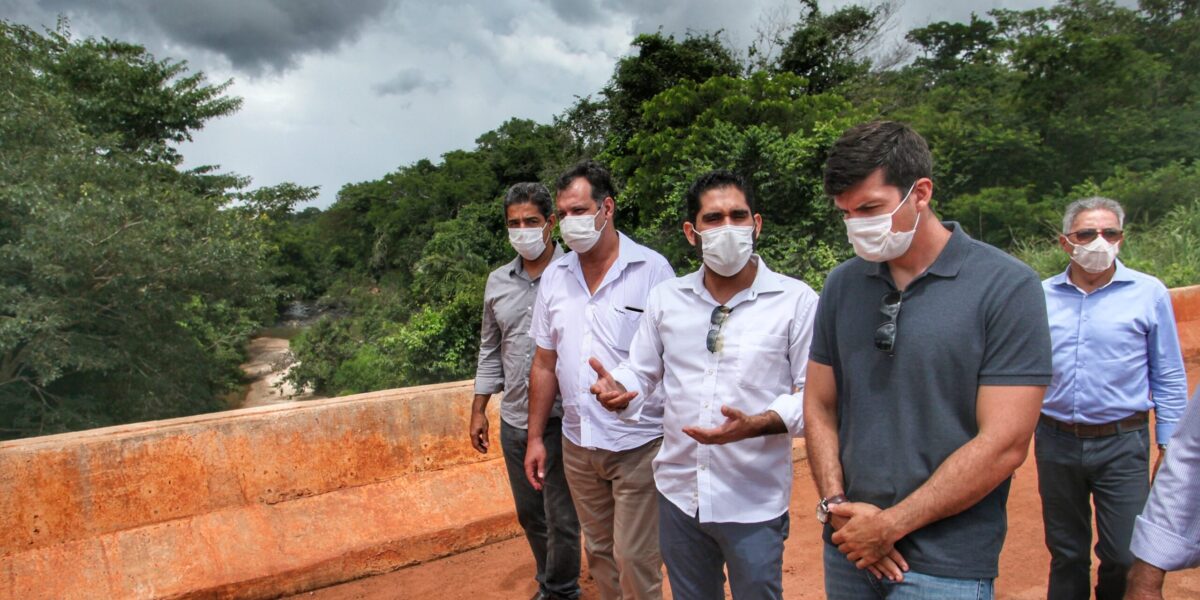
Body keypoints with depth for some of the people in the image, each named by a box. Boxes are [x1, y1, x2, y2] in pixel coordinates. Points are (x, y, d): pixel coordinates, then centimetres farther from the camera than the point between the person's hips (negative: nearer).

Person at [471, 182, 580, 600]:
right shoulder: (497, 282, 7)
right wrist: (479, 410, 13)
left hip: (559, 420, -5)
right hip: (513, 420, 6)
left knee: (561, 518, 6)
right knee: (529, 514, 19)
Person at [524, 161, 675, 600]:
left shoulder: (651, 269, -9)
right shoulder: (554, 277, 5)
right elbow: (544, 363, 10)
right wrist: (535, 437, 9)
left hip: (638, 444, -5)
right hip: (577, 444, 5)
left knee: (635, 558, 4)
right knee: (598, 551, 19)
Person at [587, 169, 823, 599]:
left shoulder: (796, 300, -8)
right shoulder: (666, 298, 2)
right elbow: (641, 371, 10)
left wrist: (756, 425, -25)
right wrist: (617, 391, -13)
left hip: (754, 504, -3)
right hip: (678, 494, 4)